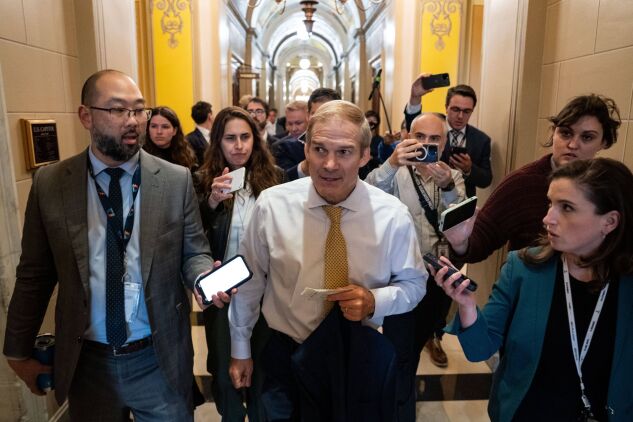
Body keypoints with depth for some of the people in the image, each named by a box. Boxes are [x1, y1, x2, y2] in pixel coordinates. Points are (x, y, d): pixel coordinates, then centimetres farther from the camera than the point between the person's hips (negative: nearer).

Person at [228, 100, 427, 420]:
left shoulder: (393, 215, -14)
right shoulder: (271, 204, -14)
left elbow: (413, 284, -1)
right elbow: (250, 280, -3)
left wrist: (374, 301, -21)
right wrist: (240, 349, 6)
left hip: (361, 359, 1)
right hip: (285, 355, 0)